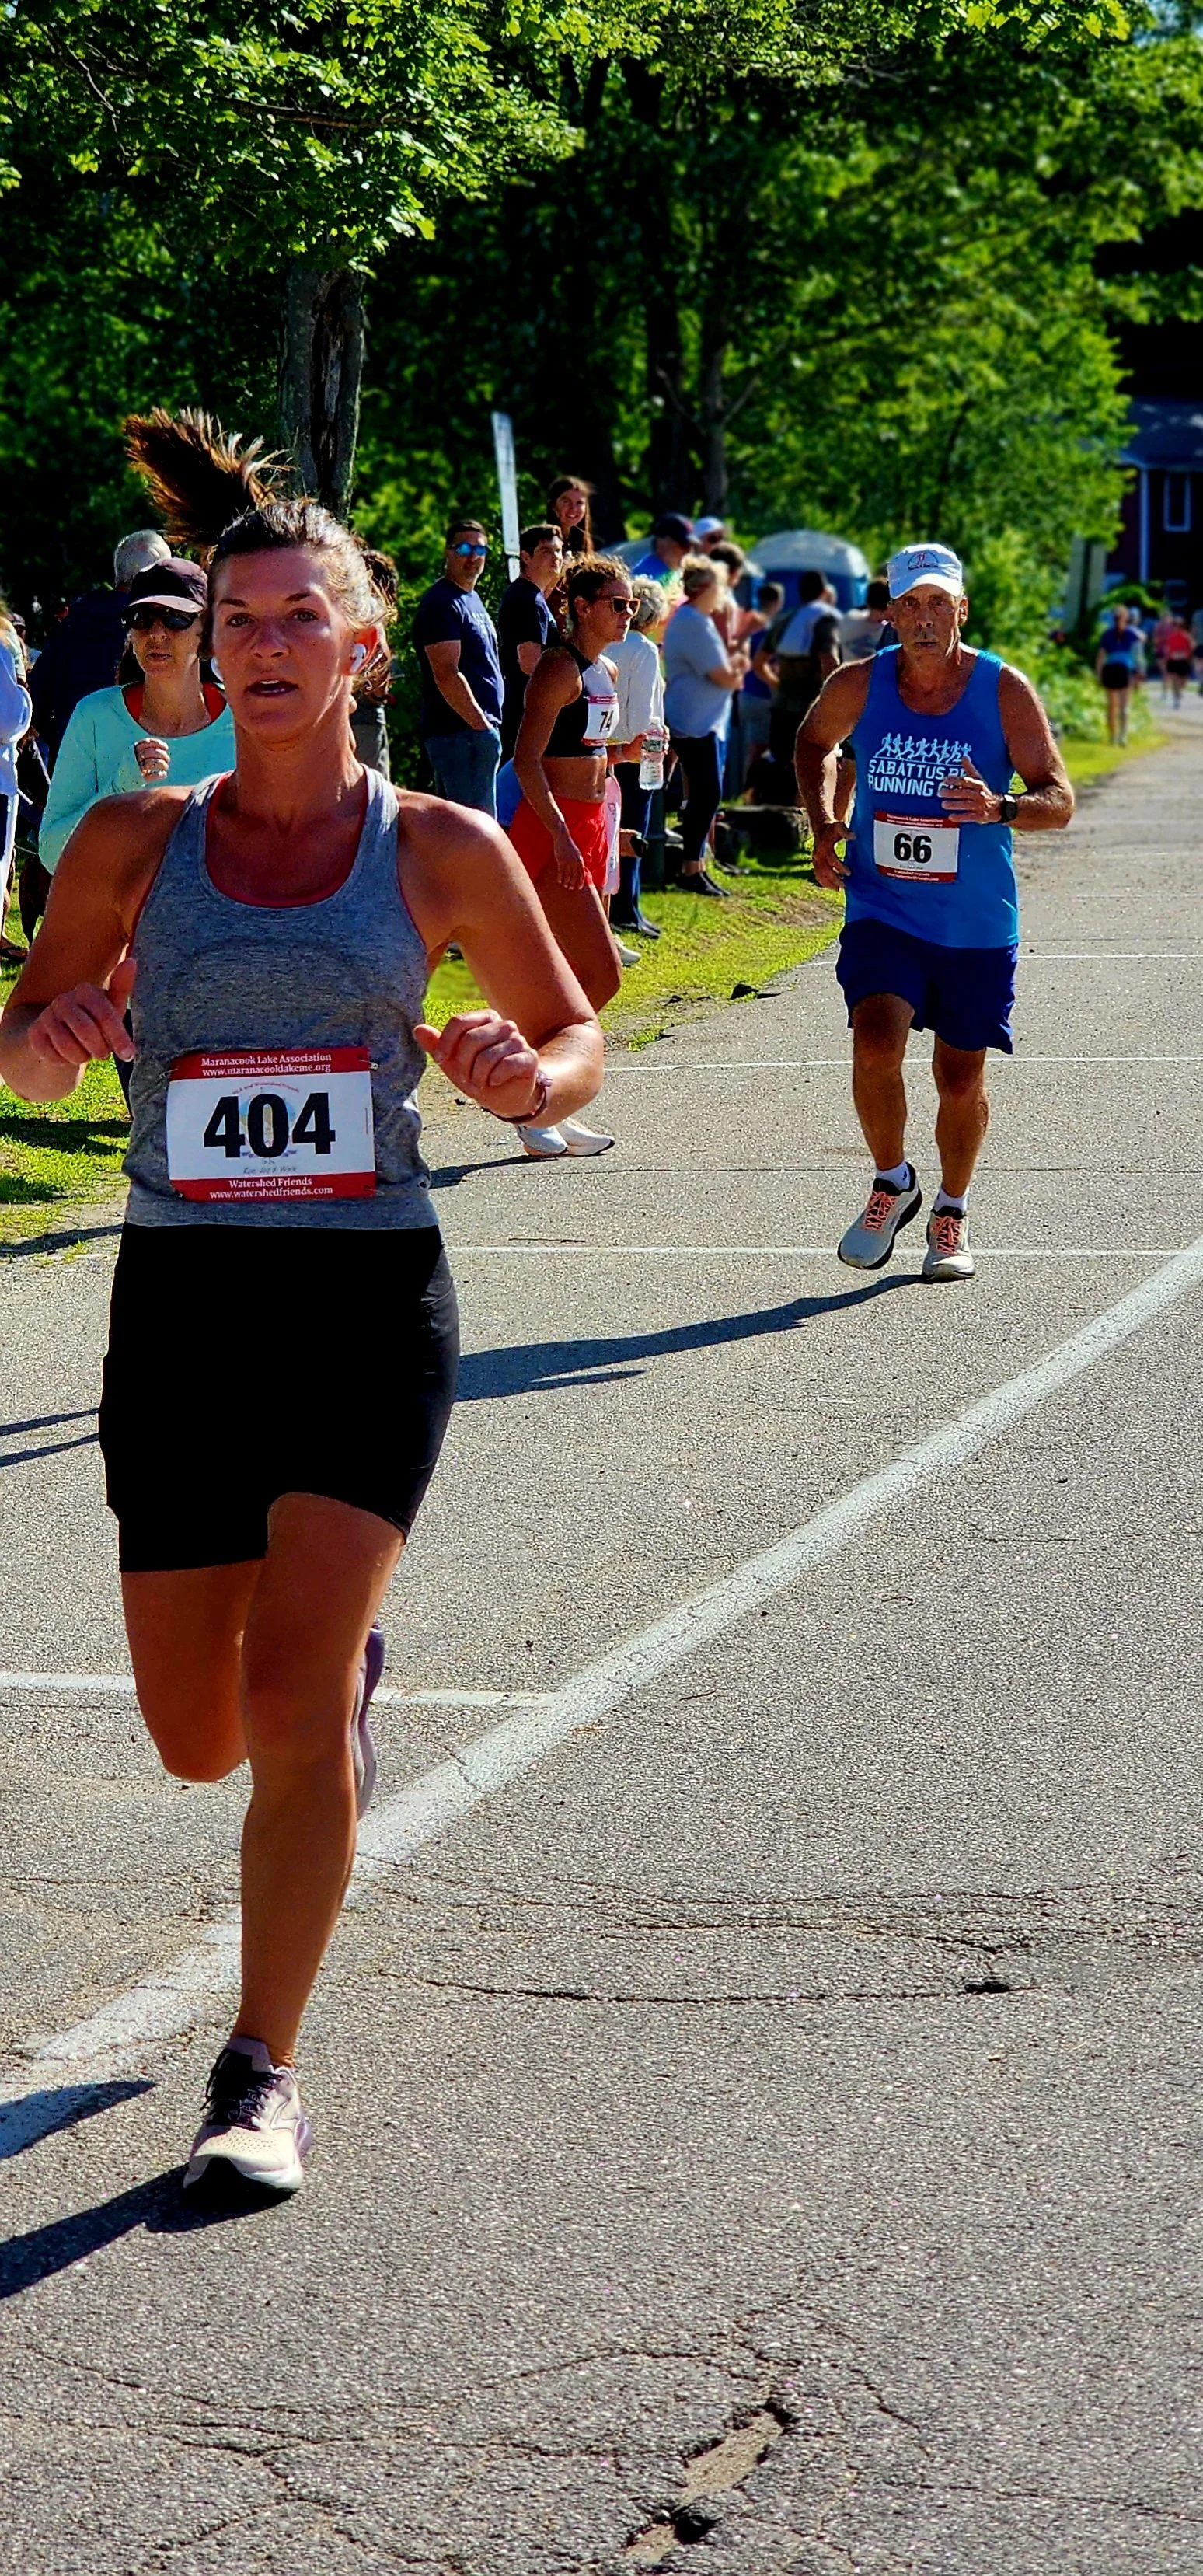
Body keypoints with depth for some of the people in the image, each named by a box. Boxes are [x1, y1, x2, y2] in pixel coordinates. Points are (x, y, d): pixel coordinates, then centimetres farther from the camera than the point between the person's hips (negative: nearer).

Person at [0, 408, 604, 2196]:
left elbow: (576, 1037, 11)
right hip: (181, 1303, 2)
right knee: (201, 1741, 9)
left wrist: (526, 1078, -13)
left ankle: (263, 2079, -3)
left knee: (292, 1696, -16)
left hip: (369, 1303, -2)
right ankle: (345, 1660, 46)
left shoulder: (441, 850, 0)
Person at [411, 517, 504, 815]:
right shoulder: (441, 602, -12)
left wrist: (491, 724, 19)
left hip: (476, 727, 10)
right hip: (461, 732, -10)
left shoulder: (471, 599, 19)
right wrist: (481, 723, -20)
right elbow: (446, 675, -20)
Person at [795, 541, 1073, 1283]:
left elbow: (1059, 801, -10)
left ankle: (953, 1212, 32)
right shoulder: (858, 686, -5)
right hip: (882, 910, 0)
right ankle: (892, 1182, 4)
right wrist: (824, 824, 3)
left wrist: (999, 808, -31)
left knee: (961, 1077, 7)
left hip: (977, 924, 0)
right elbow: (815, 743, 18)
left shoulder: (1005, 691, -10)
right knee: (876, 1044, -21)